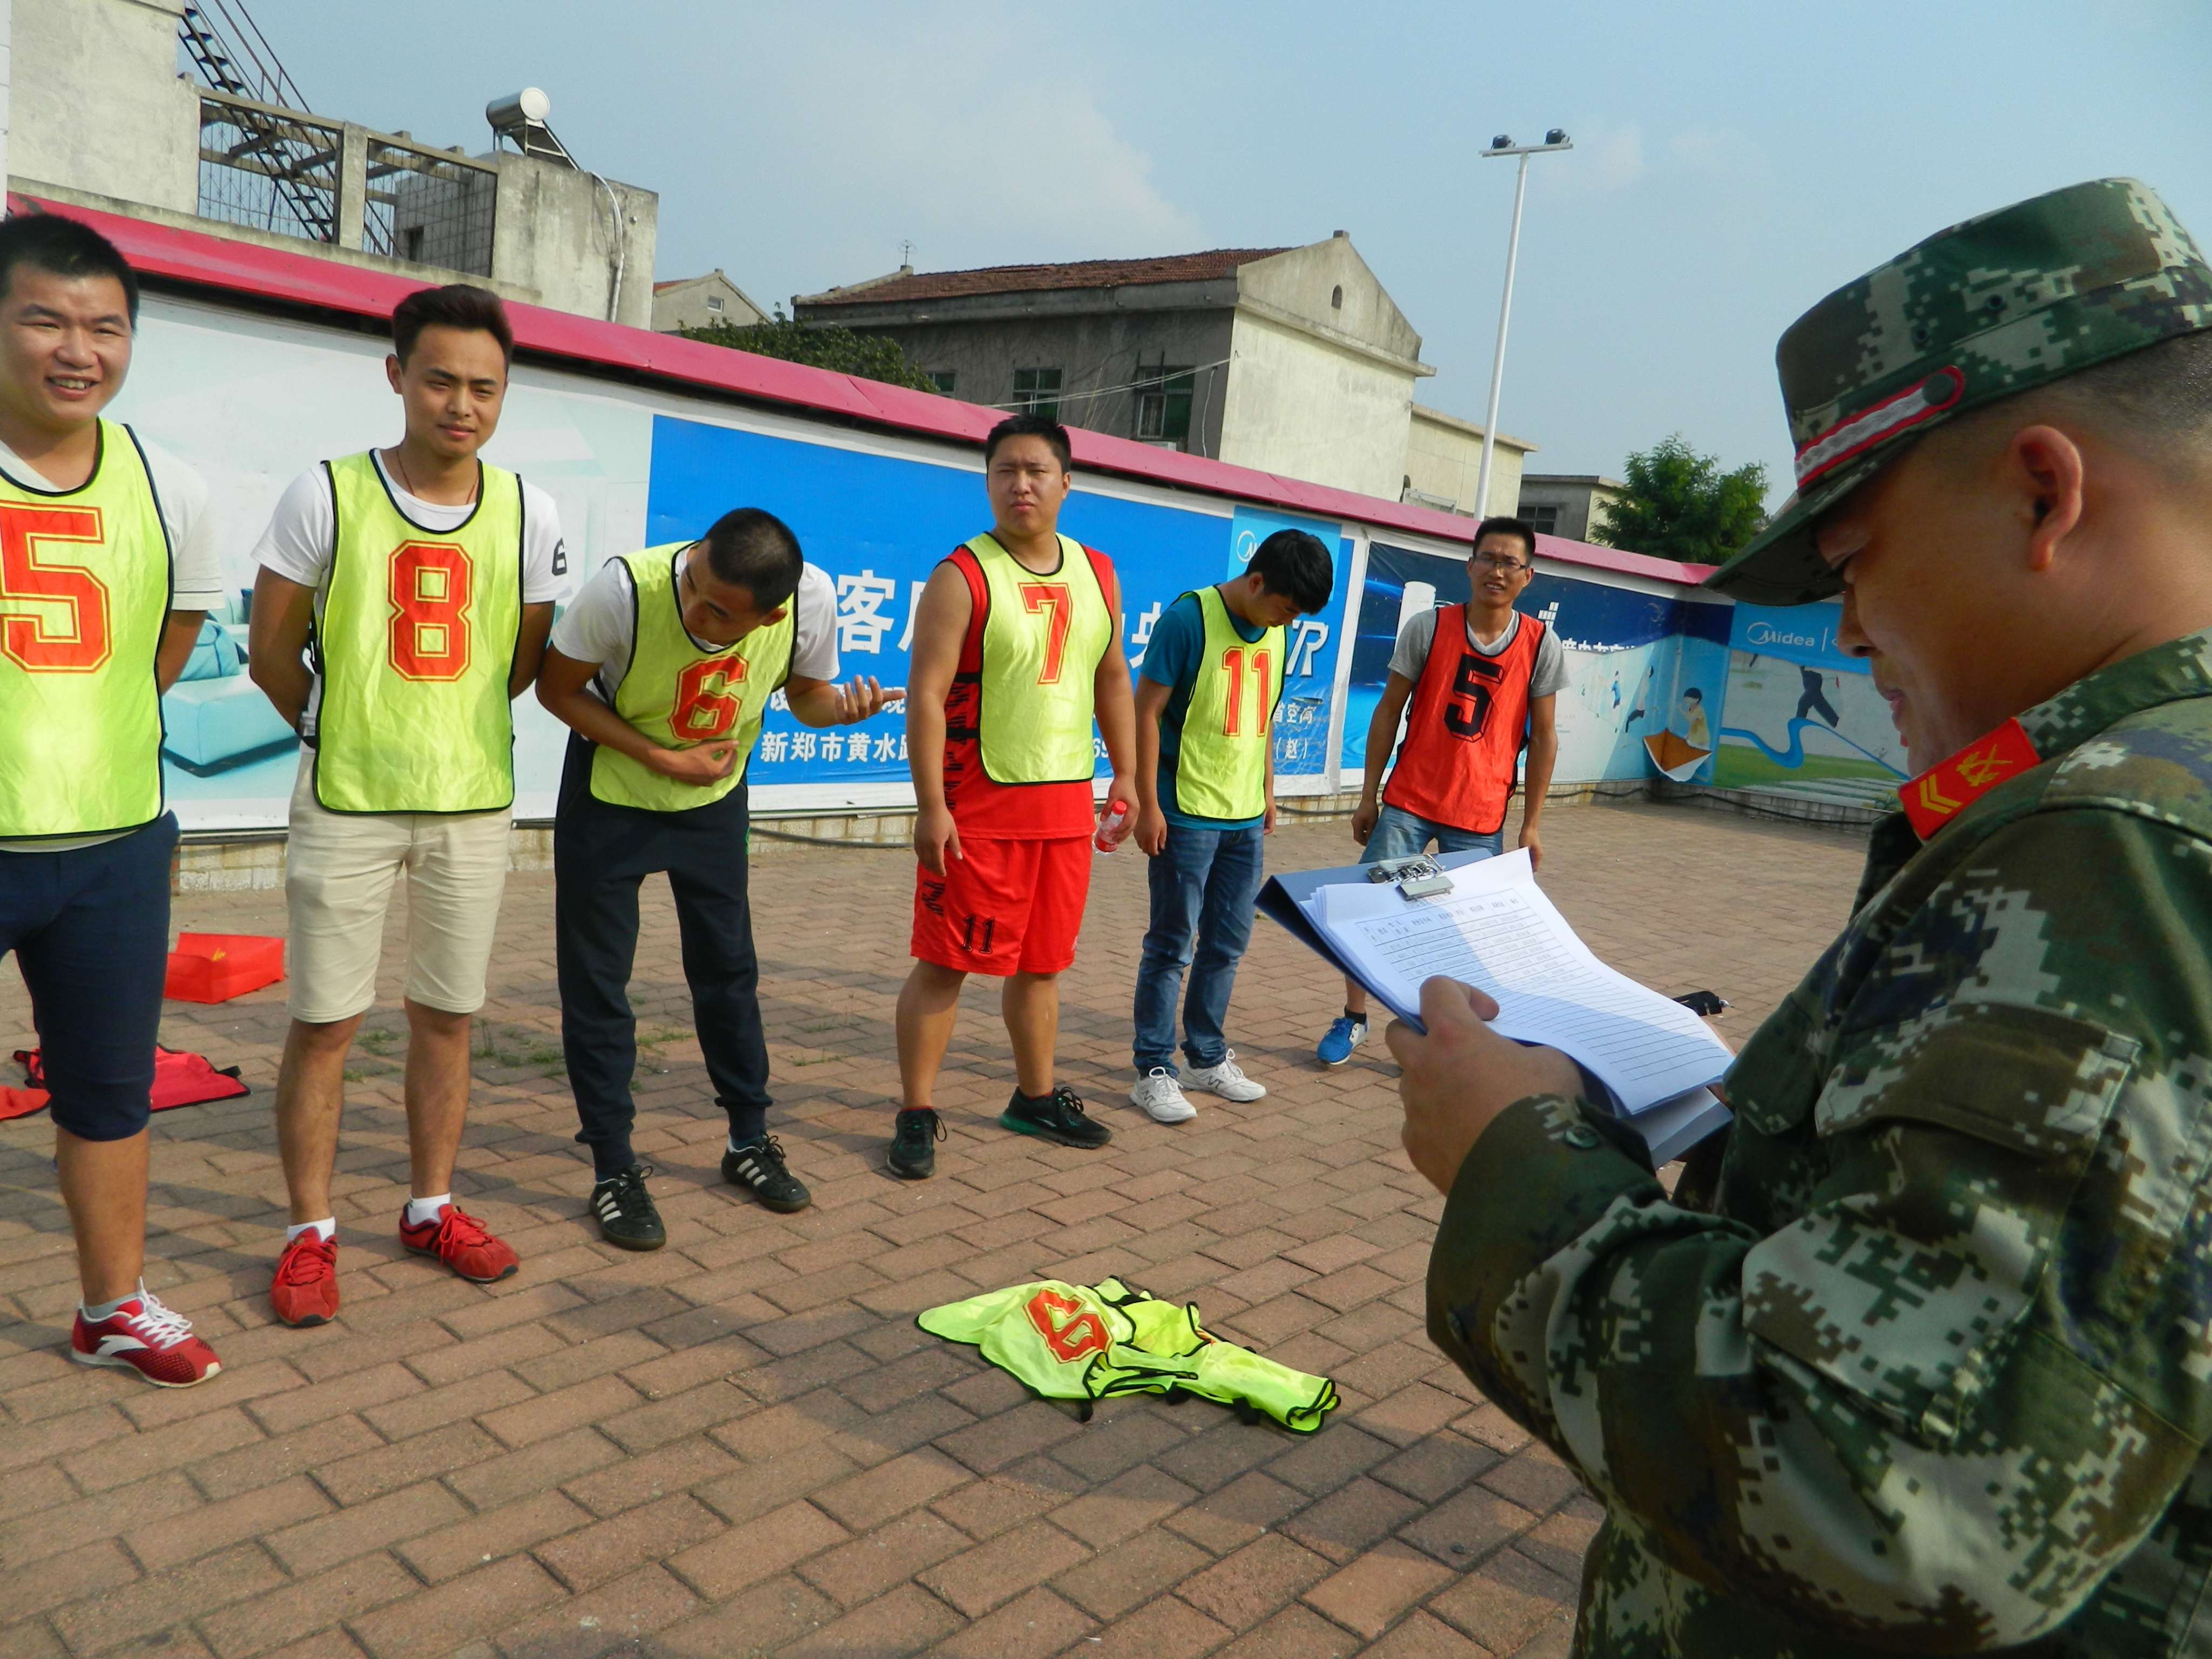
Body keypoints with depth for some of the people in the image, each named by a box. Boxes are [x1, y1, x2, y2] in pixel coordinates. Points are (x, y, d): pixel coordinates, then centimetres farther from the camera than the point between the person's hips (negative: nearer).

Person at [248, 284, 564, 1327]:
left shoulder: (528, 515, 0)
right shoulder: (325, 496, -6)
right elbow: (271, 657, 2)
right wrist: (342, 734, 11)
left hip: (475, 802, 3)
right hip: (346, 805, -2)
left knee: (446, 1016, 12)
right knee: (324, 1023, 4)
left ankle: (431, 1209, 27)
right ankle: (310, 1232, 19)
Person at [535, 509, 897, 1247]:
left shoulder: (811, 599, -25)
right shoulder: (626, 587, -33)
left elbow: (806, 691, -5)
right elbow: (558, 688, -17)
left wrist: (840, 705, -29)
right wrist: (662, 759, -24)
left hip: (715, 799, 2)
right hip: (609, 795, -2)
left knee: (728, 968, 11)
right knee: (596, 980, 1)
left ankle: (749, 1142, 27)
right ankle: (614, 1170, 14)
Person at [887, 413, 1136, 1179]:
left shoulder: (1097, 574, 9)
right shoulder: (961, 577, -9)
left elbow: (1112, 679, 18)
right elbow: (926, 694, -13)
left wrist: (1124, 774, 12)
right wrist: (930, 807, -19)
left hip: (1066, 802, 6)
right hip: (979, 804, -5)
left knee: (1042, 960, 16)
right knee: (945, 961, 0)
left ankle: (1037, 1097, 31)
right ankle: (917, 1114, 12)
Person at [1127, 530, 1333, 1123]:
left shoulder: (1275, 633, 9)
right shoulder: (1188, 618, -13)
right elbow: (1147, 711, -13)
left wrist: (1267, 791, 18)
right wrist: (1148, 805, -15)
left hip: (1245, 818, 7)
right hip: (1185, 815, -7)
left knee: (1228, 943, 14)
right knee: (1171, 945, 0)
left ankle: (1207, 1057, 27)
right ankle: (1155, 1072, 10)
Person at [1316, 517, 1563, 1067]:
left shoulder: (1542, 645, -1)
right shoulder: (1428, 627, -3)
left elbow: (1543, 738, 3)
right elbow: (1388, 712, 2)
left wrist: (1532, 825, 2)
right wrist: (1368, 796, 1)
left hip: (1481, 818, 0)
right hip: (1408, 803, 0)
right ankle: (1353, 1020, 19)